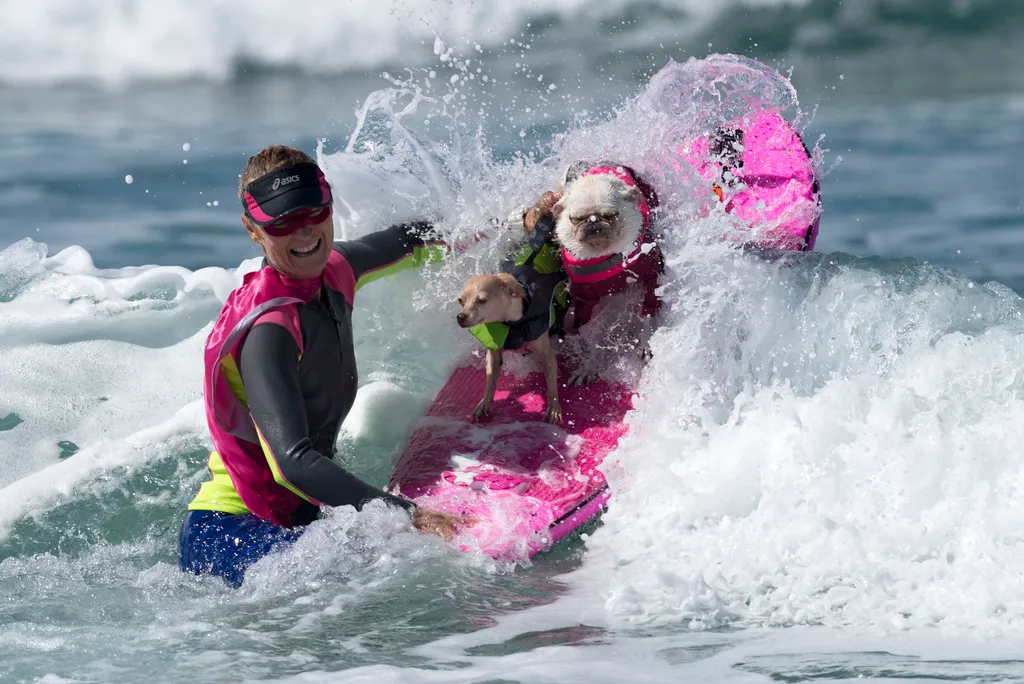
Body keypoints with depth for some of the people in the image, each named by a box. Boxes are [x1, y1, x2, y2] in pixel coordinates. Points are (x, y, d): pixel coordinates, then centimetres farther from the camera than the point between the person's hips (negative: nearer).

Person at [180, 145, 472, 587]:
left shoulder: (333, 272, 4)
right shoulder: (267, 330, -22)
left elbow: (407, 242, 26)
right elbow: (292, 462, -32)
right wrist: (407, 515, -39)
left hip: (295, 523, 10)